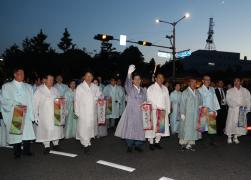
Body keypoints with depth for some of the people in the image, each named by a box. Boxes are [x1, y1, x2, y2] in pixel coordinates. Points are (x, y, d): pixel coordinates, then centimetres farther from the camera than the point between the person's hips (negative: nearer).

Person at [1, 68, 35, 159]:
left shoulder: (28, 87, 13)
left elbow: (31, 101, 9)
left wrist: (30, 112, -3)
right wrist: (15, 107, -16)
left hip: (26, 115, 2)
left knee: (27, 132, 1)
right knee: (15, 133, 2)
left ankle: (27, 150, 16)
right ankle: (17, 152, 15)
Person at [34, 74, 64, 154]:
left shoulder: (55, 90, 9)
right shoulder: (39, 90, -3)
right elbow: (35, 103, -3)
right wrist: (36, 116, -6)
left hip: (55, 115, 3)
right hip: (44, 116, -3)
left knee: (56, 129, 5)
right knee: (45, 130, 1)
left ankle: (56, 143, 22)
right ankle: (46, 146, 15)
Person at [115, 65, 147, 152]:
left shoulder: (143, 90, 14)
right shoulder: (129, 88, 0)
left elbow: (145, 101, 17)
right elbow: (127, 84, -23)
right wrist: (129, 73, -40)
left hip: (140, 112, 4)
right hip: (131, 112, -3)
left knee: (139, 129, 4)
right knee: (130, 128, -3)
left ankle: (138, 145, 17)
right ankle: (130, 146, 9)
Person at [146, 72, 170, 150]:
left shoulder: (165, 88, 14)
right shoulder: (151, 88, -2)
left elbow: (167, 100, 13)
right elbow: (150, 100, -8)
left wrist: (167, 111, 6)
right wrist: (157, 108, -14)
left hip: (163, 112, 5)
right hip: (154, 111, -5)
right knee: (153, 127, -3)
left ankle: (157, 142, 19)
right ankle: (151, 143, 9)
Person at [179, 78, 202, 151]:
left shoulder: (197, 92, 8)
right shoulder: (185, 92, -4)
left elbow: (200, 102, 13)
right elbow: (182, 104, -6)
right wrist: (182, 114, -10)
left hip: (195, 114, 5)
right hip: (187, 114, -4)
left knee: (193, 128, 5)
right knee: (185, 128, 0)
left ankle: (190, 144, 11)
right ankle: (183, 144, 11)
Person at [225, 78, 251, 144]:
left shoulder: (245, 91, 8)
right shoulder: (230, 91, 3)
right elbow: (228, 100, -3)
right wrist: (237, 105, -14)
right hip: (233, 110, -2)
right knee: (231, 123, -3)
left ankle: (236, 137, 15)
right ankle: (229, 137, 9)